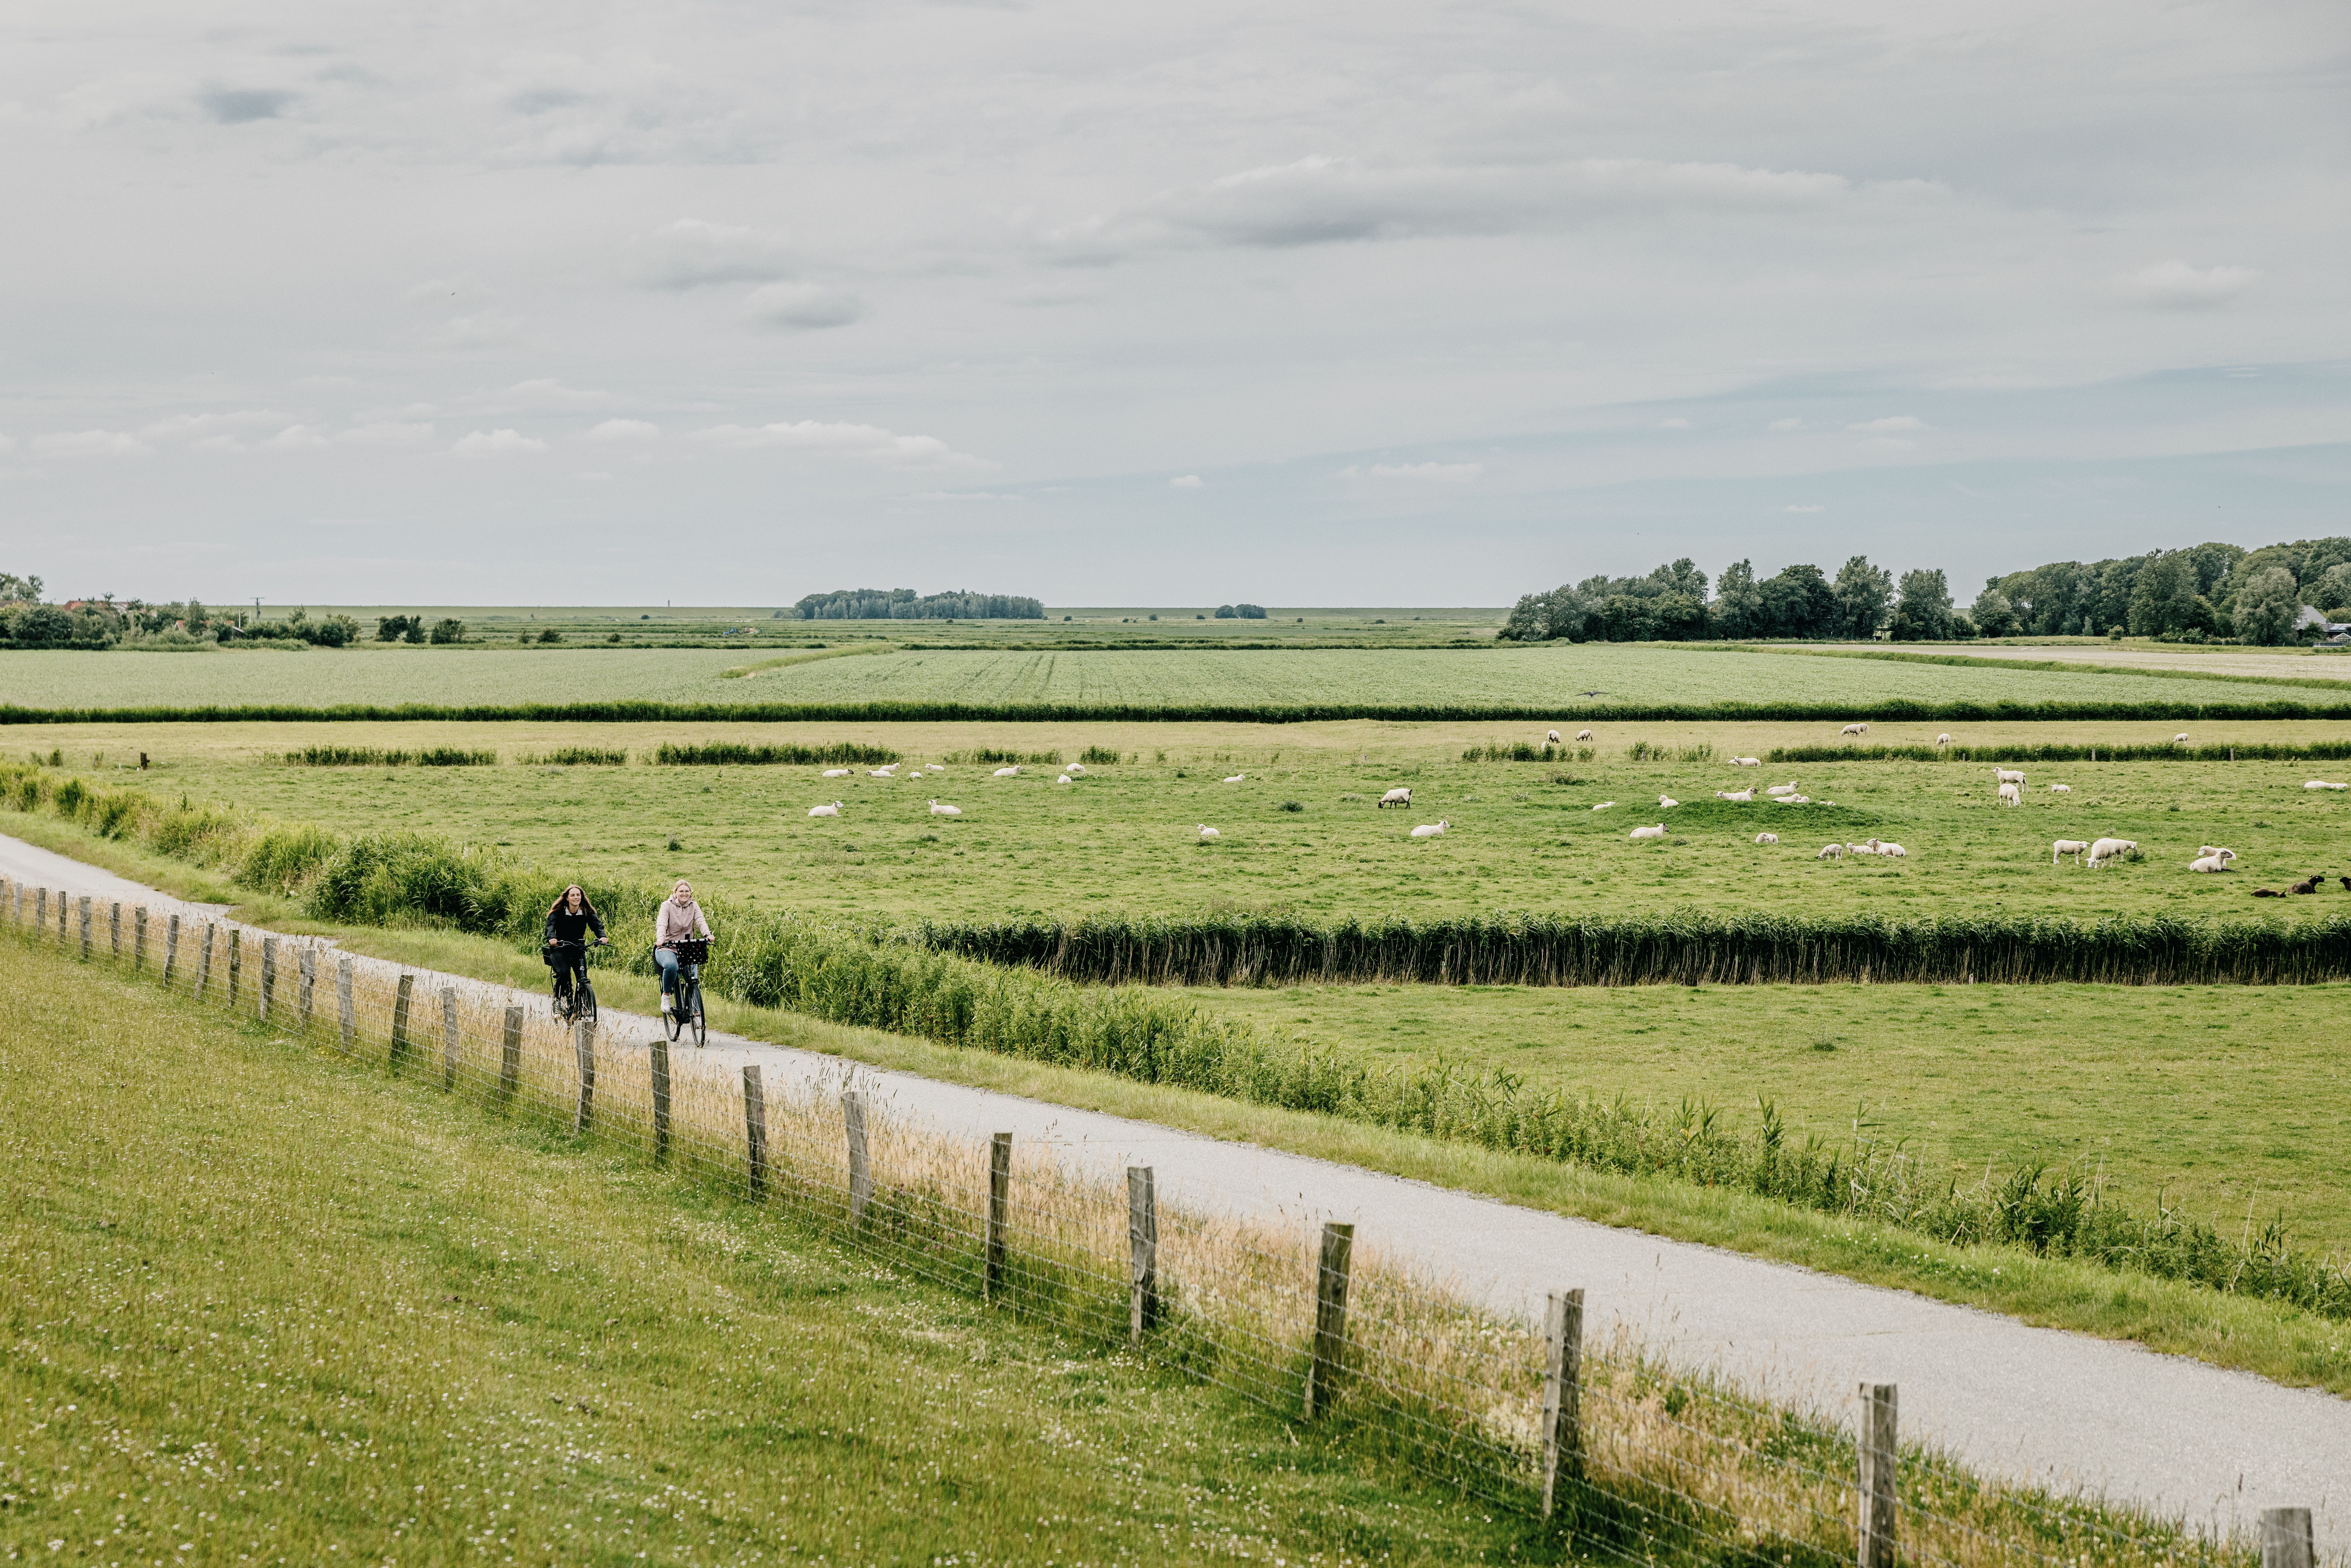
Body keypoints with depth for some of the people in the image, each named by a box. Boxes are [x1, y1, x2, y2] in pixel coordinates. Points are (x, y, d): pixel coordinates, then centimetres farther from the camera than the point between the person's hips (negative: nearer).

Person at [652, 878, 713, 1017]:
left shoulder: (694, 907, 7)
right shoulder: (667, 906, -3)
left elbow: (701, 922, -10)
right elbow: (661, 924, -18)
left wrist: (707, 935, -32)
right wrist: (660, 938, -40)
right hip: (667, 948, -3)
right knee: (671, 966, -36)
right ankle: (666, 995, -13)